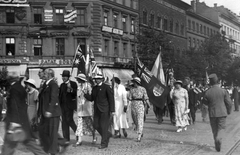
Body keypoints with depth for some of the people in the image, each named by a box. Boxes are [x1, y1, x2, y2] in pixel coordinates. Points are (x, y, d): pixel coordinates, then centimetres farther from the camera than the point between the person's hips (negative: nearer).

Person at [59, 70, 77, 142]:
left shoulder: (73, 84, -4)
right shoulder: (62, 85, 15)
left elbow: (76, 93, -15)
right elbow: (60, 95, 16)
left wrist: (71, 88, -29)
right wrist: (59, 103, 7)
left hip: (70, 105, -6)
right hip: (63, 105, 6)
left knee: (69, 120, -10)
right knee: (64, 121, 5)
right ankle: (66, 138, 9)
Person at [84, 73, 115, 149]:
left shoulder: (106, 87, -7)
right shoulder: (94, 88, 12)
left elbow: (111, 99, -10)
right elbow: (91, 98, 11)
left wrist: (112, 110, -15)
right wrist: (86, 94, -9)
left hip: (105, 109, -7)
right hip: (97, 109, 7)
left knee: (103, 126, -4)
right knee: (96, 125, 6)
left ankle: (104, 143, 5)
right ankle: (107, 134, 29)